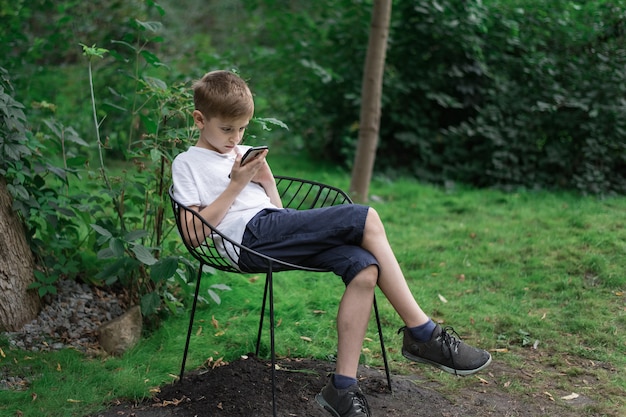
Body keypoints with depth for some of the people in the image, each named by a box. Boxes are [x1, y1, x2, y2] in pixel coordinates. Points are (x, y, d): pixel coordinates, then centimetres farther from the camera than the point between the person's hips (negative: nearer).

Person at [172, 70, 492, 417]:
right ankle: (422, 332, -14)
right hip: (250, 236, -7)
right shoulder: (187, 164, 8)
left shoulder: (244, 154, 27)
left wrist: (266, 178, 6)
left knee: (364, 269, -21)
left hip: (276, 227, 7)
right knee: (365, 218, -19)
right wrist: (236, 185, -7)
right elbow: (195, 232, -5)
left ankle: (342, 387, -20)